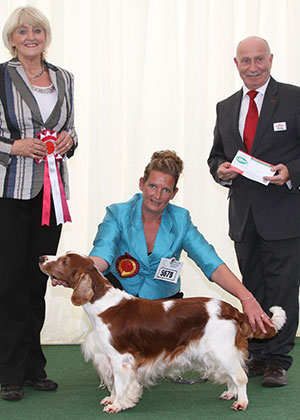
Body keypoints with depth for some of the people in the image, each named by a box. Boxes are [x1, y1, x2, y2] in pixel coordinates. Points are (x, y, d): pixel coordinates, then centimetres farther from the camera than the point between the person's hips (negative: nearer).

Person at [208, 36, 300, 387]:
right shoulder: (226, 108, 14)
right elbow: (216, 154, 20)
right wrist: (220, 170, -1)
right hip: (243, 215, 5)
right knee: (252, 288, 11)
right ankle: (258, 355, 20)